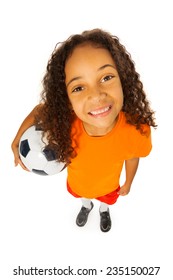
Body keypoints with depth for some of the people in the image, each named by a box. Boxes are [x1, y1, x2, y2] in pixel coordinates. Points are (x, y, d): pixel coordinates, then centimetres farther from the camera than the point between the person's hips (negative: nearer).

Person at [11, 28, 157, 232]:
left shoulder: (137, 129, -40)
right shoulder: (64, 120, -40)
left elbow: (133, 156, -18)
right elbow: (41, 108, -17)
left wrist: (128, 183, 0)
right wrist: (17, 140, -24)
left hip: (108, 186, 0)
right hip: (77, 183, 1)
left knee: (106, 200, 35)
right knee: (82, 197, 35)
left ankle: (104, 210, 71)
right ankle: (86, 207, 71)